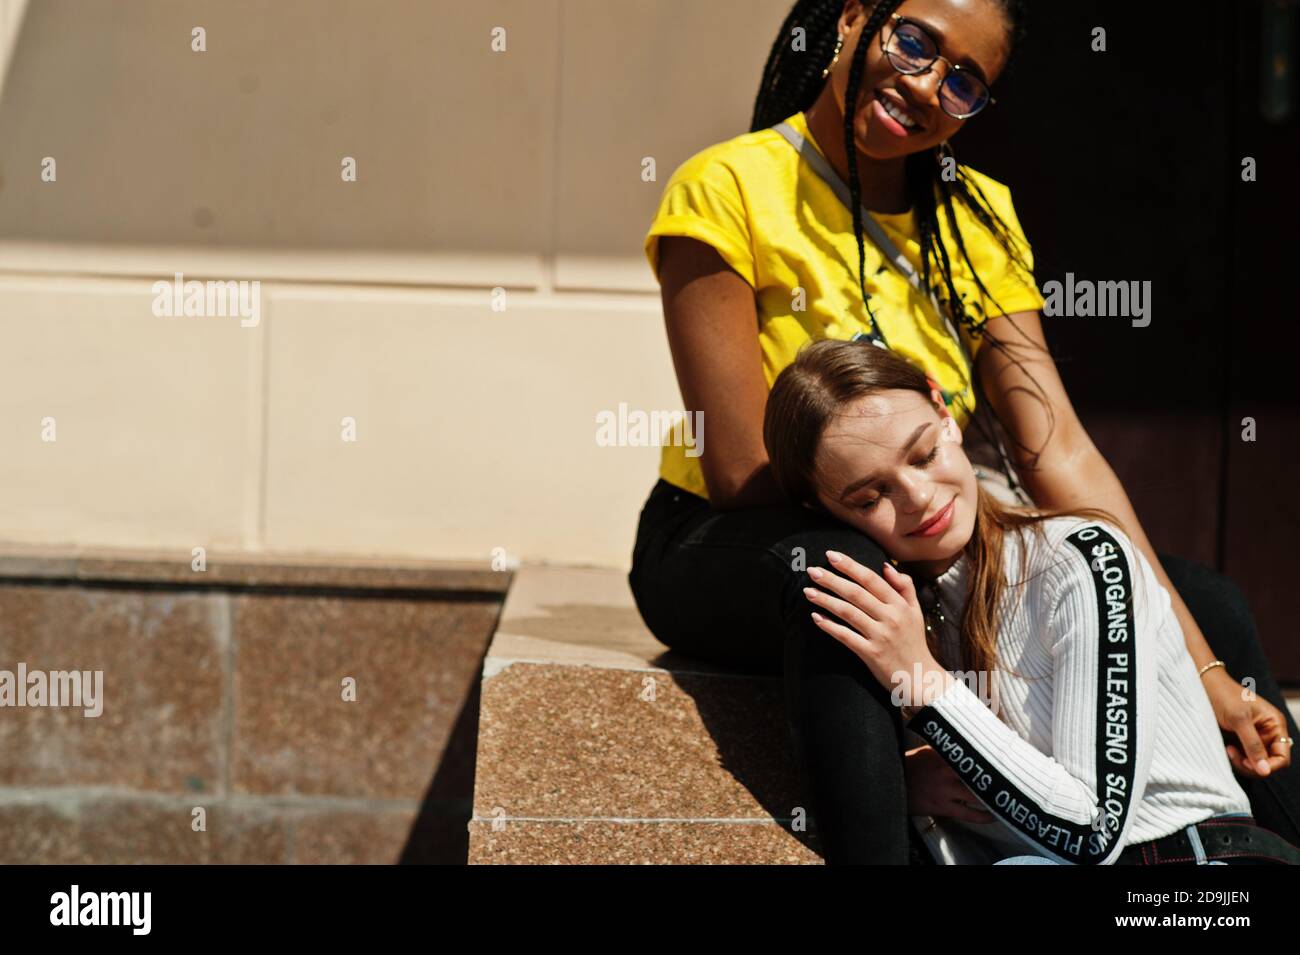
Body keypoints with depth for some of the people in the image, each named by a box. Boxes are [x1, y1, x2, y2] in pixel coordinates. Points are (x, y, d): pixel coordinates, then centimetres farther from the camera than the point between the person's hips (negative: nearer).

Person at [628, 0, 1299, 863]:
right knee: (841, 566, -39)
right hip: (728, 555, -5)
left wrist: (1205, 670, -19)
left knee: (1205, 601, -10)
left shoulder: (977, 215, 3)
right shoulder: (726, 188, -14)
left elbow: (1058, 449, -8)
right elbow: (740, 472, -18)